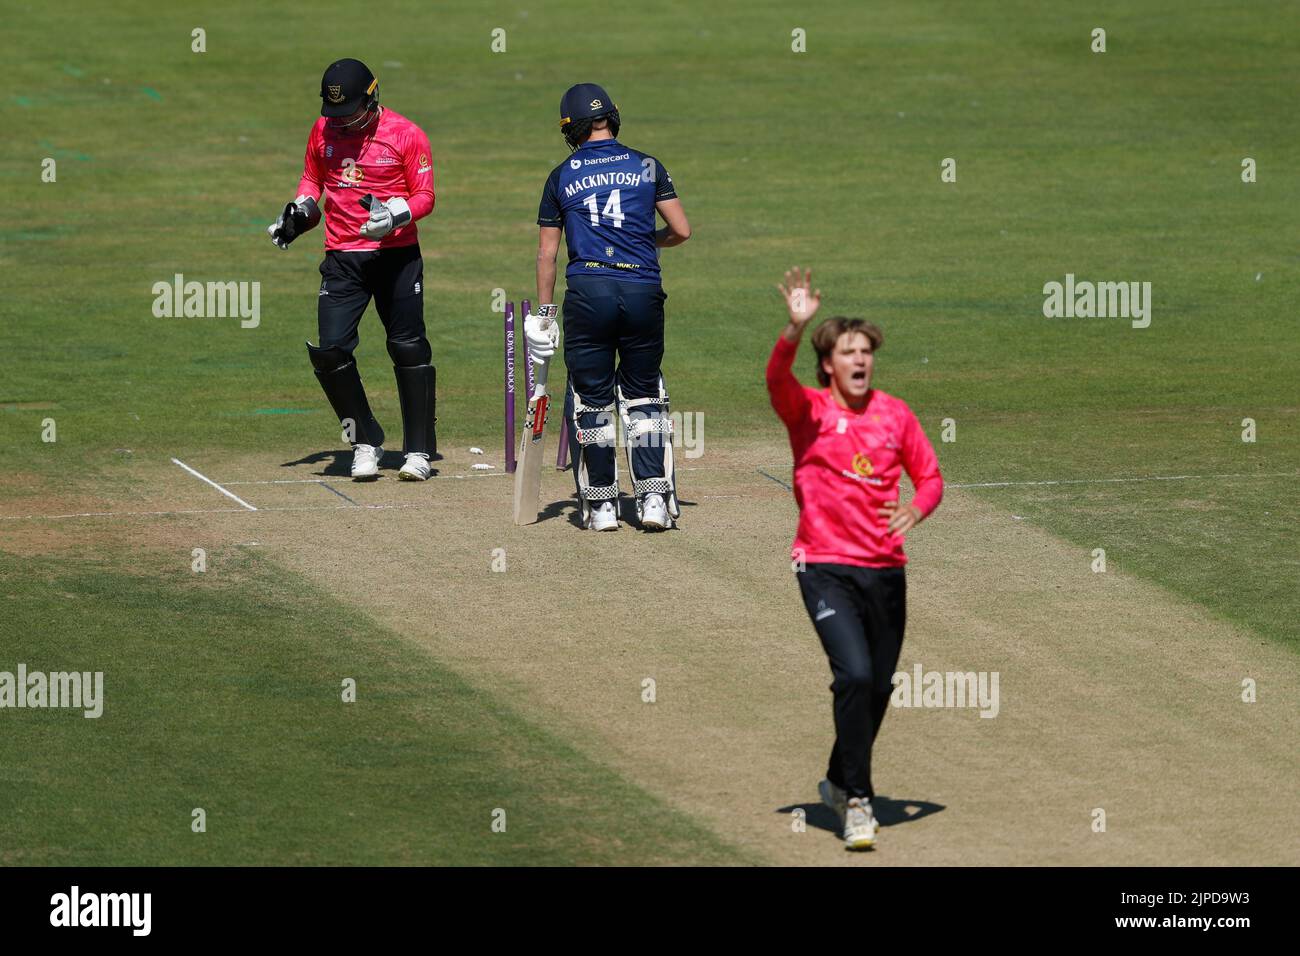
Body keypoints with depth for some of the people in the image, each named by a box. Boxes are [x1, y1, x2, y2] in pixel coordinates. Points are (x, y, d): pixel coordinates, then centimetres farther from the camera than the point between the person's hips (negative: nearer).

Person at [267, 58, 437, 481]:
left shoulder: (406, 135, -6)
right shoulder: (323, 130, 6)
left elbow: (425, 196, -5)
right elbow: (312, 177, 22)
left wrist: (395, 215, -24)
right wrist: (301, 209, 2)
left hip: (397, 255, -3)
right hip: (342, 257, 3)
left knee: (409, 348, -1)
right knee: (330, 350, -8)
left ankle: (418, 450, 10)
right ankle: (365, 442, 10)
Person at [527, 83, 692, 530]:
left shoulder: (562, 177, 7)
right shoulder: (647, 167, 8)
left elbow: (546, 251, 10)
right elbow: (681, 230, 6)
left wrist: (544, 313, 16)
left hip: (587, 291, -1)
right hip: (643, 288, 1)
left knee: (591, 399, 7)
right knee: (644, 397, 13)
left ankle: (601, 505, 9)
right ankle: (654, 498, 6)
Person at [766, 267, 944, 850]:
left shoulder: (895, 414, 7)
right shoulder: (810, 410, -4)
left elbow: (929, 475, 12)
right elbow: (777, 379, -24)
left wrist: (916, 510, -10)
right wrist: (796, 329, -41)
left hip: (885, 570, 5)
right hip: (826, 568, -5)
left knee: (879, 686, 13)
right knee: (855, 674, -21)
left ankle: (839, 781, 36)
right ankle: (857, 801, -14)